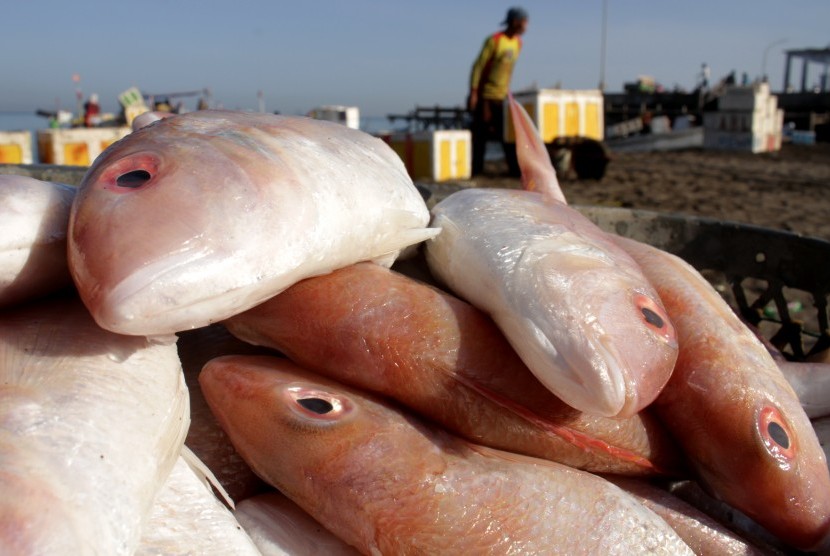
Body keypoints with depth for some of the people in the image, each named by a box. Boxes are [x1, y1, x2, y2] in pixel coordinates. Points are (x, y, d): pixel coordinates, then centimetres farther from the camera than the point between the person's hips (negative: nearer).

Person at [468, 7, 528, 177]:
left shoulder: (518, 43, 10)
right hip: (486, 97, -6)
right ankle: (475, 169, 6)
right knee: (480, 134, -2)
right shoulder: (494, 40, -12)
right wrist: (473, 92, -17)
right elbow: (479, 66, -13)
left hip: (504, 97, 6)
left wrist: (508, 90, 16)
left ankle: (516, 169, 4)